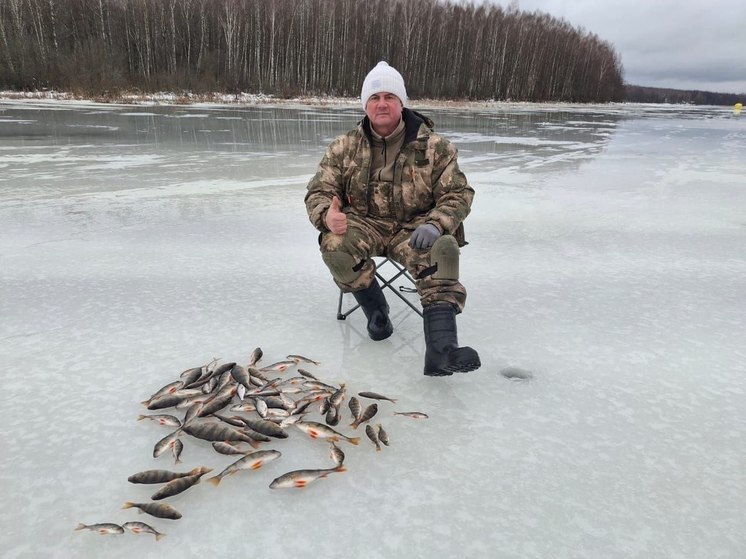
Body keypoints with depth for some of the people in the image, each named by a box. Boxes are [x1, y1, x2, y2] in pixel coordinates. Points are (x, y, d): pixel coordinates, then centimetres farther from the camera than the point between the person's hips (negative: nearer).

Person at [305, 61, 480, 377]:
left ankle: (440, 349, -43)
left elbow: (458, 194, -3)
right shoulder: (344, 147, 3)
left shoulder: (434, 147, -1)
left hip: (415, 228, -1)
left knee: (443, 248, -33)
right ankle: (376, 310, -5)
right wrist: (327, 215, -24)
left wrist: (435, 224, -25)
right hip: (364, 225, 1)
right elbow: (319, 191, 2)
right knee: (334, 245, -31)